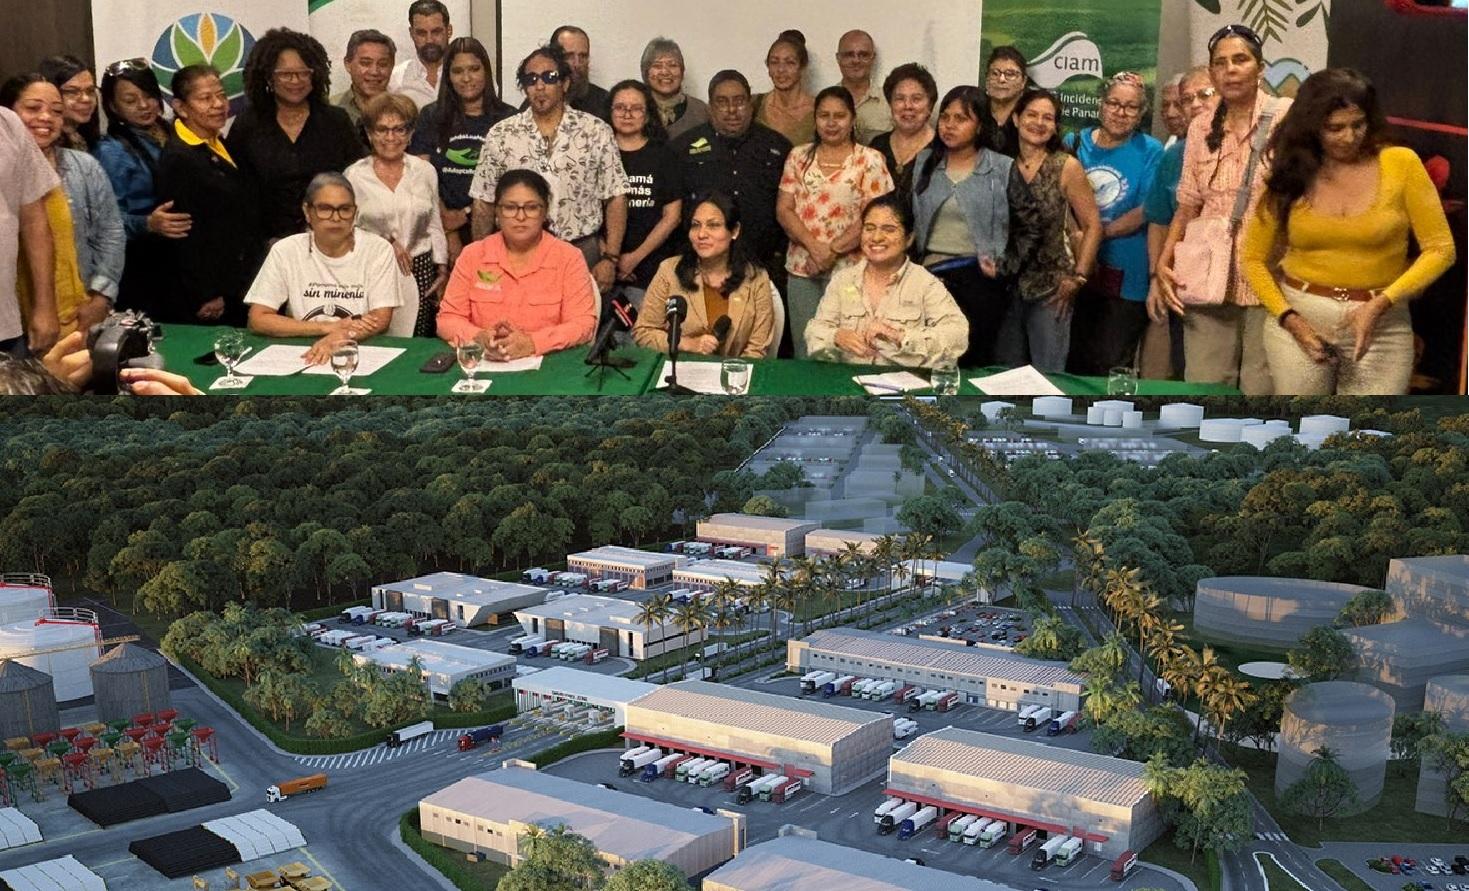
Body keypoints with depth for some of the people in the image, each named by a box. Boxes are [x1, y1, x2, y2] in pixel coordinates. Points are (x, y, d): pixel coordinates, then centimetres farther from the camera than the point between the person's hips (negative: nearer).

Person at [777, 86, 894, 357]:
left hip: (848, 269, -3)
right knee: (804, 352, 7)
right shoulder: (798, 157, 9)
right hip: (801, 269, 3)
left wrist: (832, 251, -13)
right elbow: (783, 209, 3)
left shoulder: (870, 160, 0)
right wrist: (814, 247, -12)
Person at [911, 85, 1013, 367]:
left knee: (972, 362, 1)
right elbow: (912, 218, 14)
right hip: (932, 275, 3)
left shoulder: (1002, 168, 0)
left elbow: (1014, 225, -2)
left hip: (980, 278, -2)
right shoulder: (924, 162, 10)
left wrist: (1001, 265, -12)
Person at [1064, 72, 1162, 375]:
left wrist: (1100, 232, -16)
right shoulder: (1075, 143, 9)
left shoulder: (1150, 151, 1)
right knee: (1074, 363, 9)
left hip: (1125, 279, -3)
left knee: (1110, 367, 0)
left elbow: (1146, 211, -7)